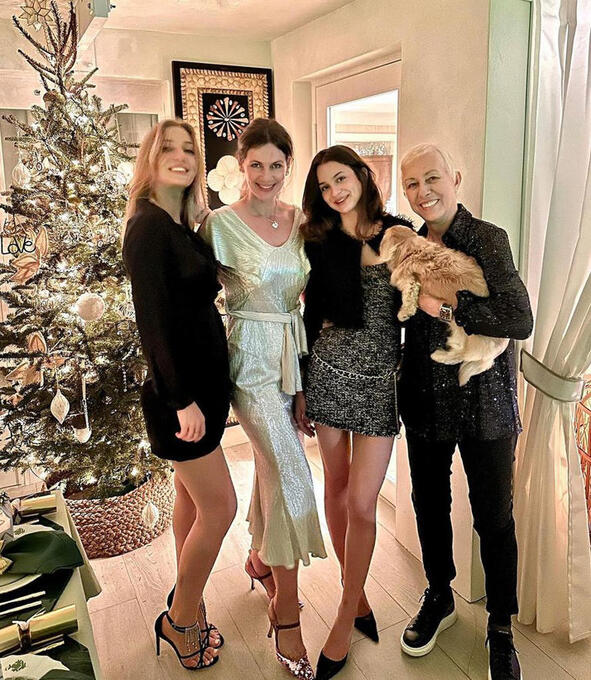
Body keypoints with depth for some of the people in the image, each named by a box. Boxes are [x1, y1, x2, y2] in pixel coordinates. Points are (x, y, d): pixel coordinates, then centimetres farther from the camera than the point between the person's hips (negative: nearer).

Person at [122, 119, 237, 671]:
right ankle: (180, 620, 20)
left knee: (192, 497, 17)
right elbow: (151, 320, -20)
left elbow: (198, 298, 10)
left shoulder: (185, 226, 11)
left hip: (201, 380, 9)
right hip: (179, 389, -9)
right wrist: (183, 400, -21)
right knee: (220, 507, -1)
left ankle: (187, 607, 34)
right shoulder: (147, 225, -15)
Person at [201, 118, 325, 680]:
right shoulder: (221, 224, -9)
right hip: (251, 356, -5)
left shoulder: (302, 222, 6)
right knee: (291, 474, -9)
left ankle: (260, 557, 43)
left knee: (272, 465, 17)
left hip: (294, 352, 5)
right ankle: (286, 617, 7)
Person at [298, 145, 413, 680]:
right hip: (329, 370, 2)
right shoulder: (321, 242, 4)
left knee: (361, 501, -2)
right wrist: (300, 387, 5)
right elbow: (313, 315, 5)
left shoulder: (400, 233, 2)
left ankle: (345, 619, 16)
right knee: (336, 487, 10)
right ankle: (356, 593, 32)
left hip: (380, 376, -2)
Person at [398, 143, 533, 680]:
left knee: (494, 518, 9)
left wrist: (447, 308, -21)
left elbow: (520, 321, -21)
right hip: (426, 399, 5)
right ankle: (439, 598, 42)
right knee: (430, 504, 18)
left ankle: (501, 627, 31)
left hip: (484, 400, -4)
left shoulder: (487, 240, -10)